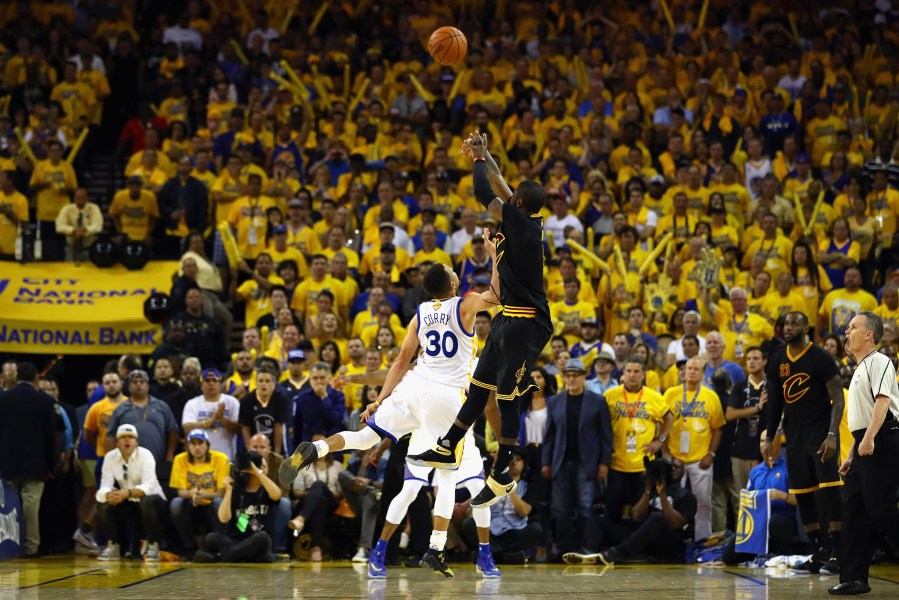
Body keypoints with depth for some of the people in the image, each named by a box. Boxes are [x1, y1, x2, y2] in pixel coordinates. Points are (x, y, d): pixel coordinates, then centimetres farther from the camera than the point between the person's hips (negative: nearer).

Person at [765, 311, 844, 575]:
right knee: (801, 493, 6)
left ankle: (837, 553, -11)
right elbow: (775, 401, 16)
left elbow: (838, 397, -13)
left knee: (829, 489, -14)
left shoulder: (820, 357, -10)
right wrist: (769, 438, 12)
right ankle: (820, 553, 13)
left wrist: (832, 435, -22)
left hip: (820, 428, -6)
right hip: (794, 432, 6)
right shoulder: (777, 360, 8)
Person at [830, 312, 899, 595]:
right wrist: (851, 455, 23)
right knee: (854, 510, 5)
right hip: (864, 446, 10)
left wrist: (869, 438, -32)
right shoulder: (860, 369, 24)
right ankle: (854, 578, 6)